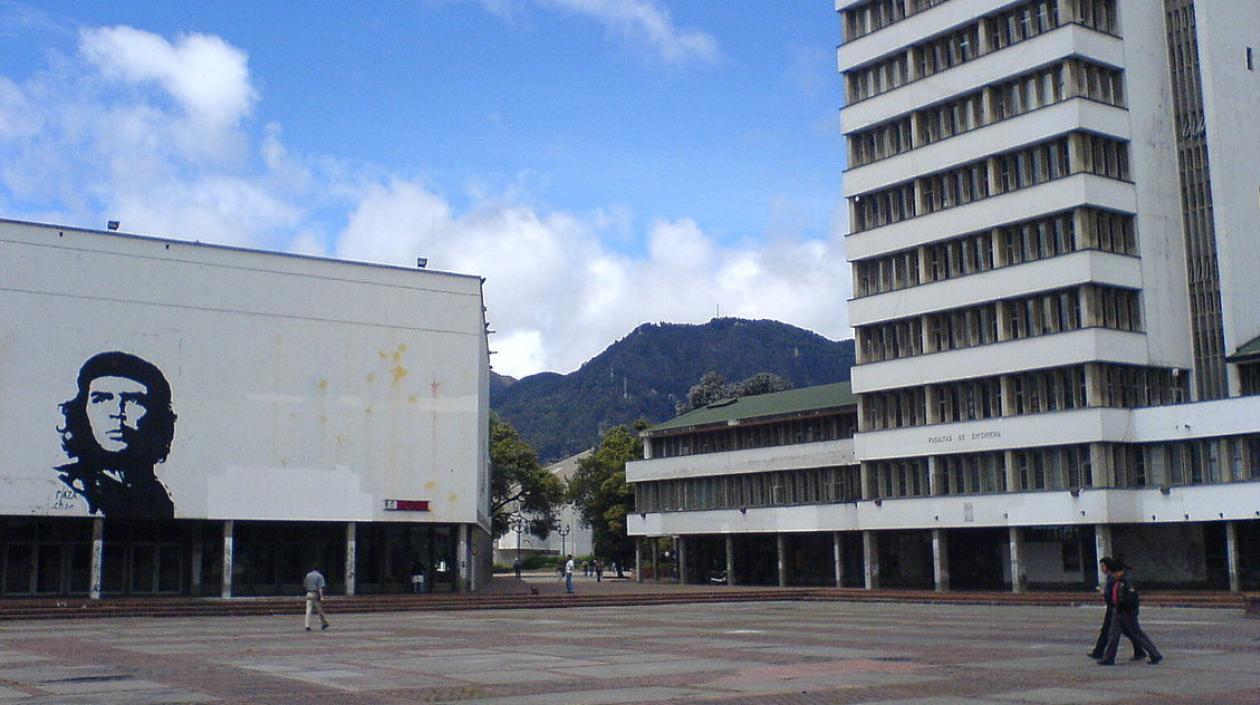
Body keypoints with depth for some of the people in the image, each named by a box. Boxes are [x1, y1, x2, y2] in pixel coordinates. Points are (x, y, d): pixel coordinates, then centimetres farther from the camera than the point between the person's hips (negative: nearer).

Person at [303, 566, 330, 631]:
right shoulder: (319, 576, -3)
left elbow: (304, 585, 16)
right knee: (320, 610, 10)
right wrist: (321, 597, -18)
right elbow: (320, 587, -13)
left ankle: (307, 626, -13)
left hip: (309, 594, 2)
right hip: (316, 594, -2)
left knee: (308, 610, -2)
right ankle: (324, 623, 21)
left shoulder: (308, 575, 8)